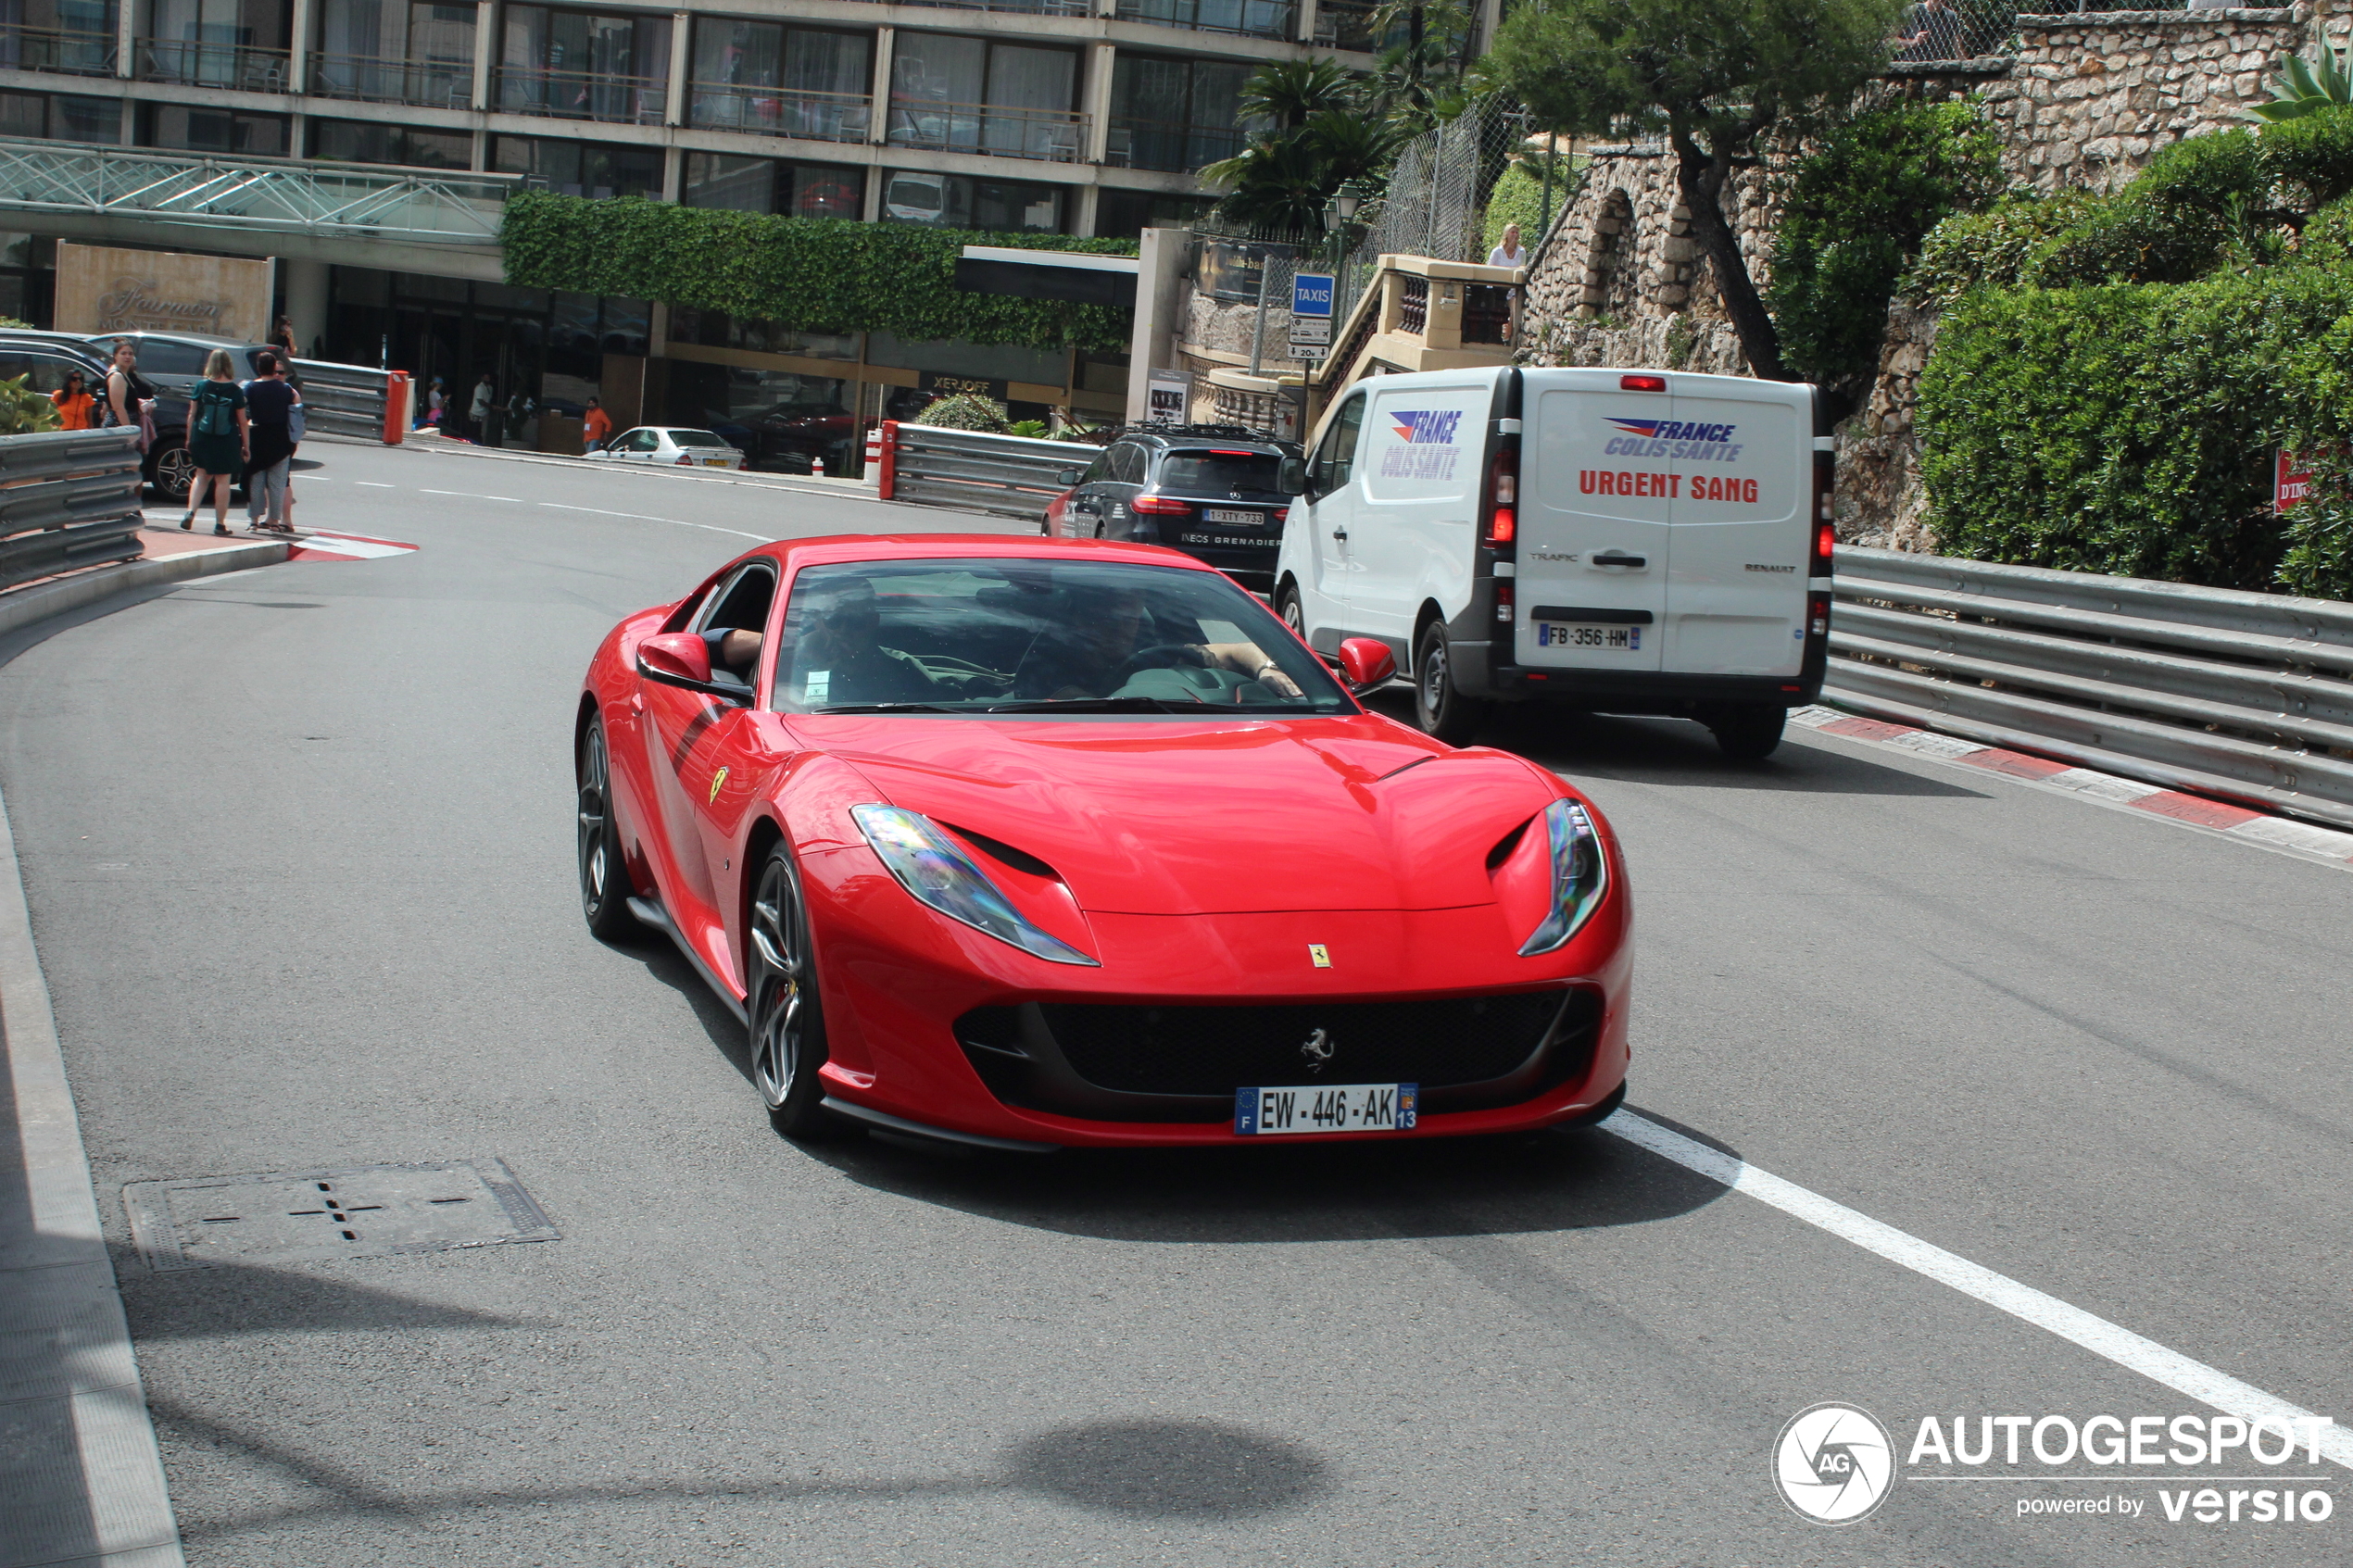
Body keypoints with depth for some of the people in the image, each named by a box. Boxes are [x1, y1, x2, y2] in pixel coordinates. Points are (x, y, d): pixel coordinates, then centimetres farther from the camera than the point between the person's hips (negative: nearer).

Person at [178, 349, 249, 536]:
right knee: (223, 480, 4)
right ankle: (220, 524, 5)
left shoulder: (201, 387, -3)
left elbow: (192, 415, 2)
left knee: (202, 475, 18)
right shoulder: (236, 391, -7)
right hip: (227, 443, -2)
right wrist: (246, 447, 3)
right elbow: (243, 422, -4)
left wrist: (189, 439, 11)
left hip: (202, 440, 2)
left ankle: (190, 514, 3)